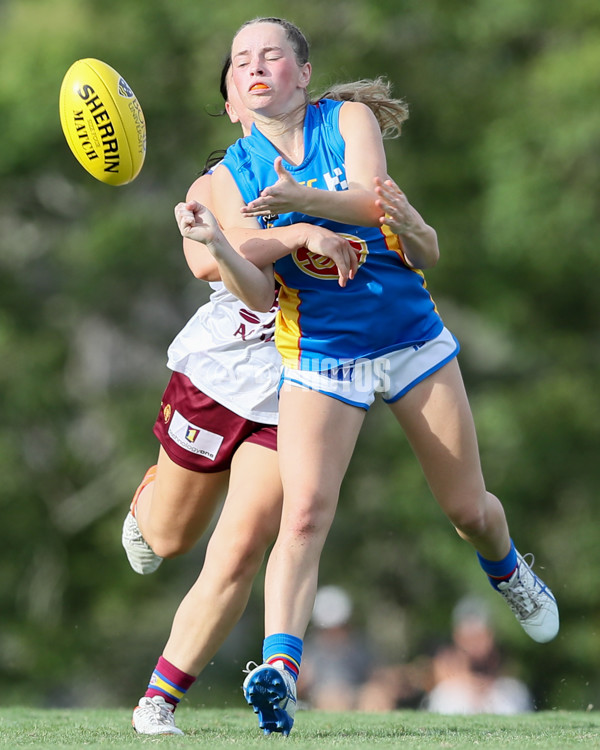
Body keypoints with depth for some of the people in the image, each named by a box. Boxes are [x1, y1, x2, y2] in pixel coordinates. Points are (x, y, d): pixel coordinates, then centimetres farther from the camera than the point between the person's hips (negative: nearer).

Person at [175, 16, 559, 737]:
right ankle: (280, 666, -32)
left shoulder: (349, 120, -3)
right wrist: (214, 247, -31)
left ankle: (507, 571, 46)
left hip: (412, 338, 1)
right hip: (319, 358, 0)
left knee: (469, 509, 12)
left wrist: (302, 201, -42)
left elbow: (370, 200, -23)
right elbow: (258, 293, -10)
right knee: (304, 513, -24)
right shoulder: (232, 175, 0)